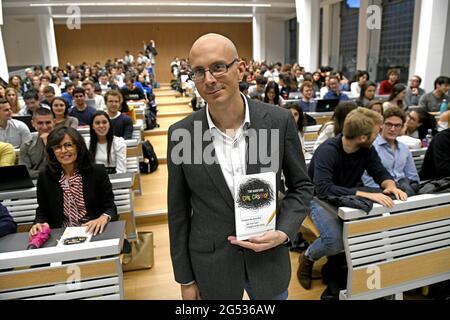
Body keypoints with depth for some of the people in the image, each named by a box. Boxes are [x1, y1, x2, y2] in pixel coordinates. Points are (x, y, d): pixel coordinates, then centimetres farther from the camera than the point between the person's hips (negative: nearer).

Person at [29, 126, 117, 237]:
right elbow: (42, 212, 12)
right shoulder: (44, 177, 6)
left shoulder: (98, 171, 0)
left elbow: (110, 207, -1)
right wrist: (39, 224, -11)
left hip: (95, 233, -2)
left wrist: (104, 218, -22)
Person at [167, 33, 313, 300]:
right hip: (211, 265, 0)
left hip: (269, 257, 1)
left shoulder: (280, 120, -13)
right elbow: (179, 211, -4)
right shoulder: (181, 134, -12)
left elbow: (301, 186, 1)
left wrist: (283, 233, -15)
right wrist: (185, 278, 2)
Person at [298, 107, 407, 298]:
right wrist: (364, 194, -47)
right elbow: (323, 189, -39)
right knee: (335, 240, -30)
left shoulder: (367, 149, -7)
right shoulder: (328, 151, -29)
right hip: (321, 199, -6)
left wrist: (391, 186, -26)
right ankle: (308, 258, 5)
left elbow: (380, 172, -1)